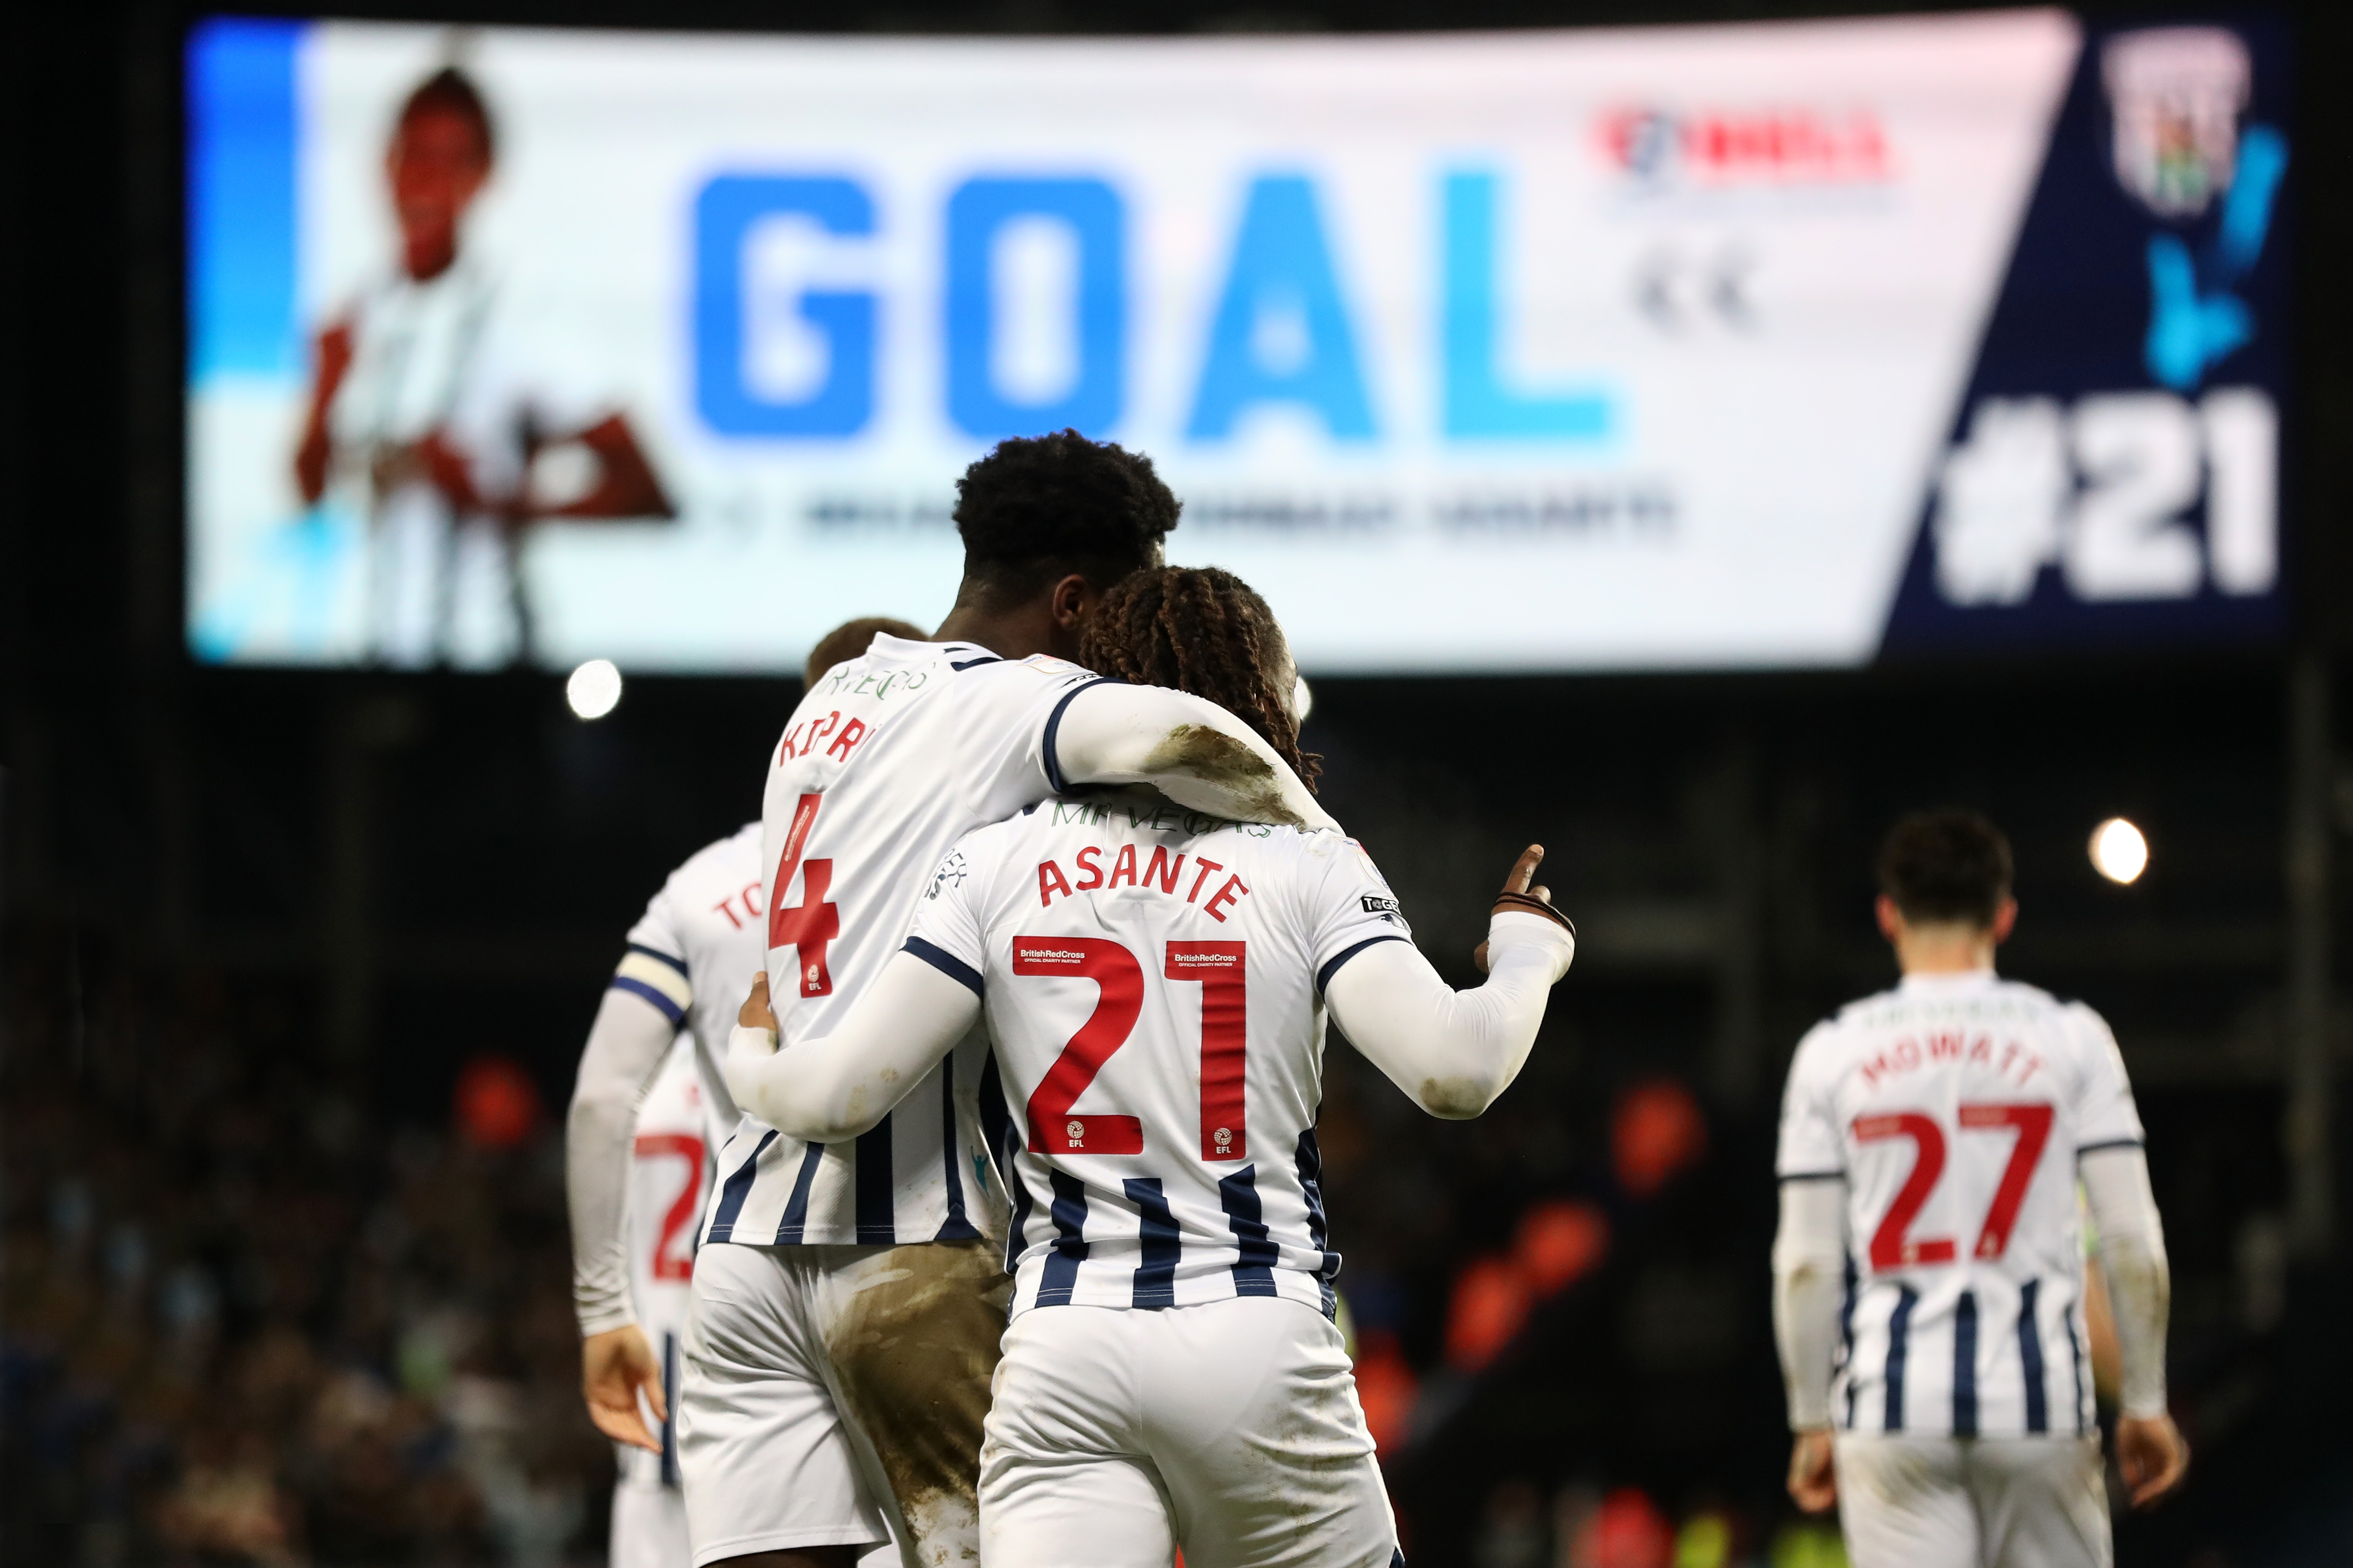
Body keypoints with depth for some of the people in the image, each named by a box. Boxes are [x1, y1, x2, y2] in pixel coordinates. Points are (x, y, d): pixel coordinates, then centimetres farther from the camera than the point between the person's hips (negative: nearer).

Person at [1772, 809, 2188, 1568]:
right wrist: (2145, 1404, 6)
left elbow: (1806, 1263, 2)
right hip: (2036, 1394, 0)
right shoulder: (2070, 1038, 3)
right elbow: (2132, 1242, -1)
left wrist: (1813, 1422, 10)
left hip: (1891, 1406, 0)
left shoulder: (1833, 1051, 4)